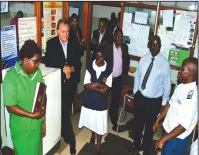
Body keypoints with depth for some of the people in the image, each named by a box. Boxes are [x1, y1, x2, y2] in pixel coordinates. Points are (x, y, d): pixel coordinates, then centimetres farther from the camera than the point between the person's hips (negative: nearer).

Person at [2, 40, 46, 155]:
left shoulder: (37, 72, -3)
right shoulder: (11, 77, -21)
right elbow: (10, 107, -21)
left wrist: (43, 106, -12)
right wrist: (32, 115, -26)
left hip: (37, 123, 6)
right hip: (21, 128, -5)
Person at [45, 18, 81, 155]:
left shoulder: (74, 43, -1)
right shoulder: (51, 43, -7)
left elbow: (78, 62, 1)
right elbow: (48, 62, -12)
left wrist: (71, 68, -18)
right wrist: (63, 68, -22)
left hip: (72, 81, 2)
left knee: (67, 108, 15)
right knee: (63, 109, 3)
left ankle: (64, 132, 36)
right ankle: (71, 138, 17)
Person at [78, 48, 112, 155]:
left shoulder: (108, 70, -10)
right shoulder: (89, 68, -9)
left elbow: (106, 88, -13)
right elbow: (87, 85, -14)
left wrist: (94, 85, -18)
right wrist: (100, 85, -20)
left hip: (101, 101, -1)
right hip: (89, 99, 1)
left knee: (100, 122, 9)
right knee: (91, 120, 20)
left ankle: (98, 143, 28)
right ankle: (93, 135, 49)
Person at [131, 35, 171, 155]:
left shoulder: (164, 63, -14)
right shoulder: (143, 59, -3)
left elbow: (167, 84, -7)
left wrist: (164, 102, -3)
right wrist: (135, 92, 9)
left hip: (154, 101, -3)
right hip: (140, 97, 4)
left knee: (150, 126, 13)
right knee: (138, 123, 20)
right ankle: (136, 145, 45)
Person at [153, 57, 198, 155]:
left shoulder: (192, 98, -31)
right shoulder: (181, 86, -4)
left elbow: (183, 126, -28)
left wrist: (162, 140, -23)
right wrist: (158, 120, 15)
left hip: (178, 138, -7)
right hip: (169, 130, 7)